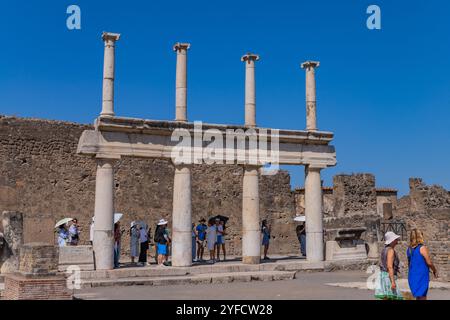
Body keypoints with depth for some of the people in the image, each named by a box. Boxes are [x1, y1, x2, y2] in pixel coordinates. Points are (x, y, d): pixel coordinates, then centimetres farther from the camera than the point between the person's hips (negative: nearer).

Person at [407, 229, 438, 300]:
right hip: (421, 276, -7)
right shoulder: (422, 248, -13)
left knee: (418, 297, 16)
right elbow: (429, 262, -13)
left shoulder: (409, 249, 7)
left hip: (412, 276, 7)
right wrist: (435, 271, 4)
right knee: (422, 297, -2)